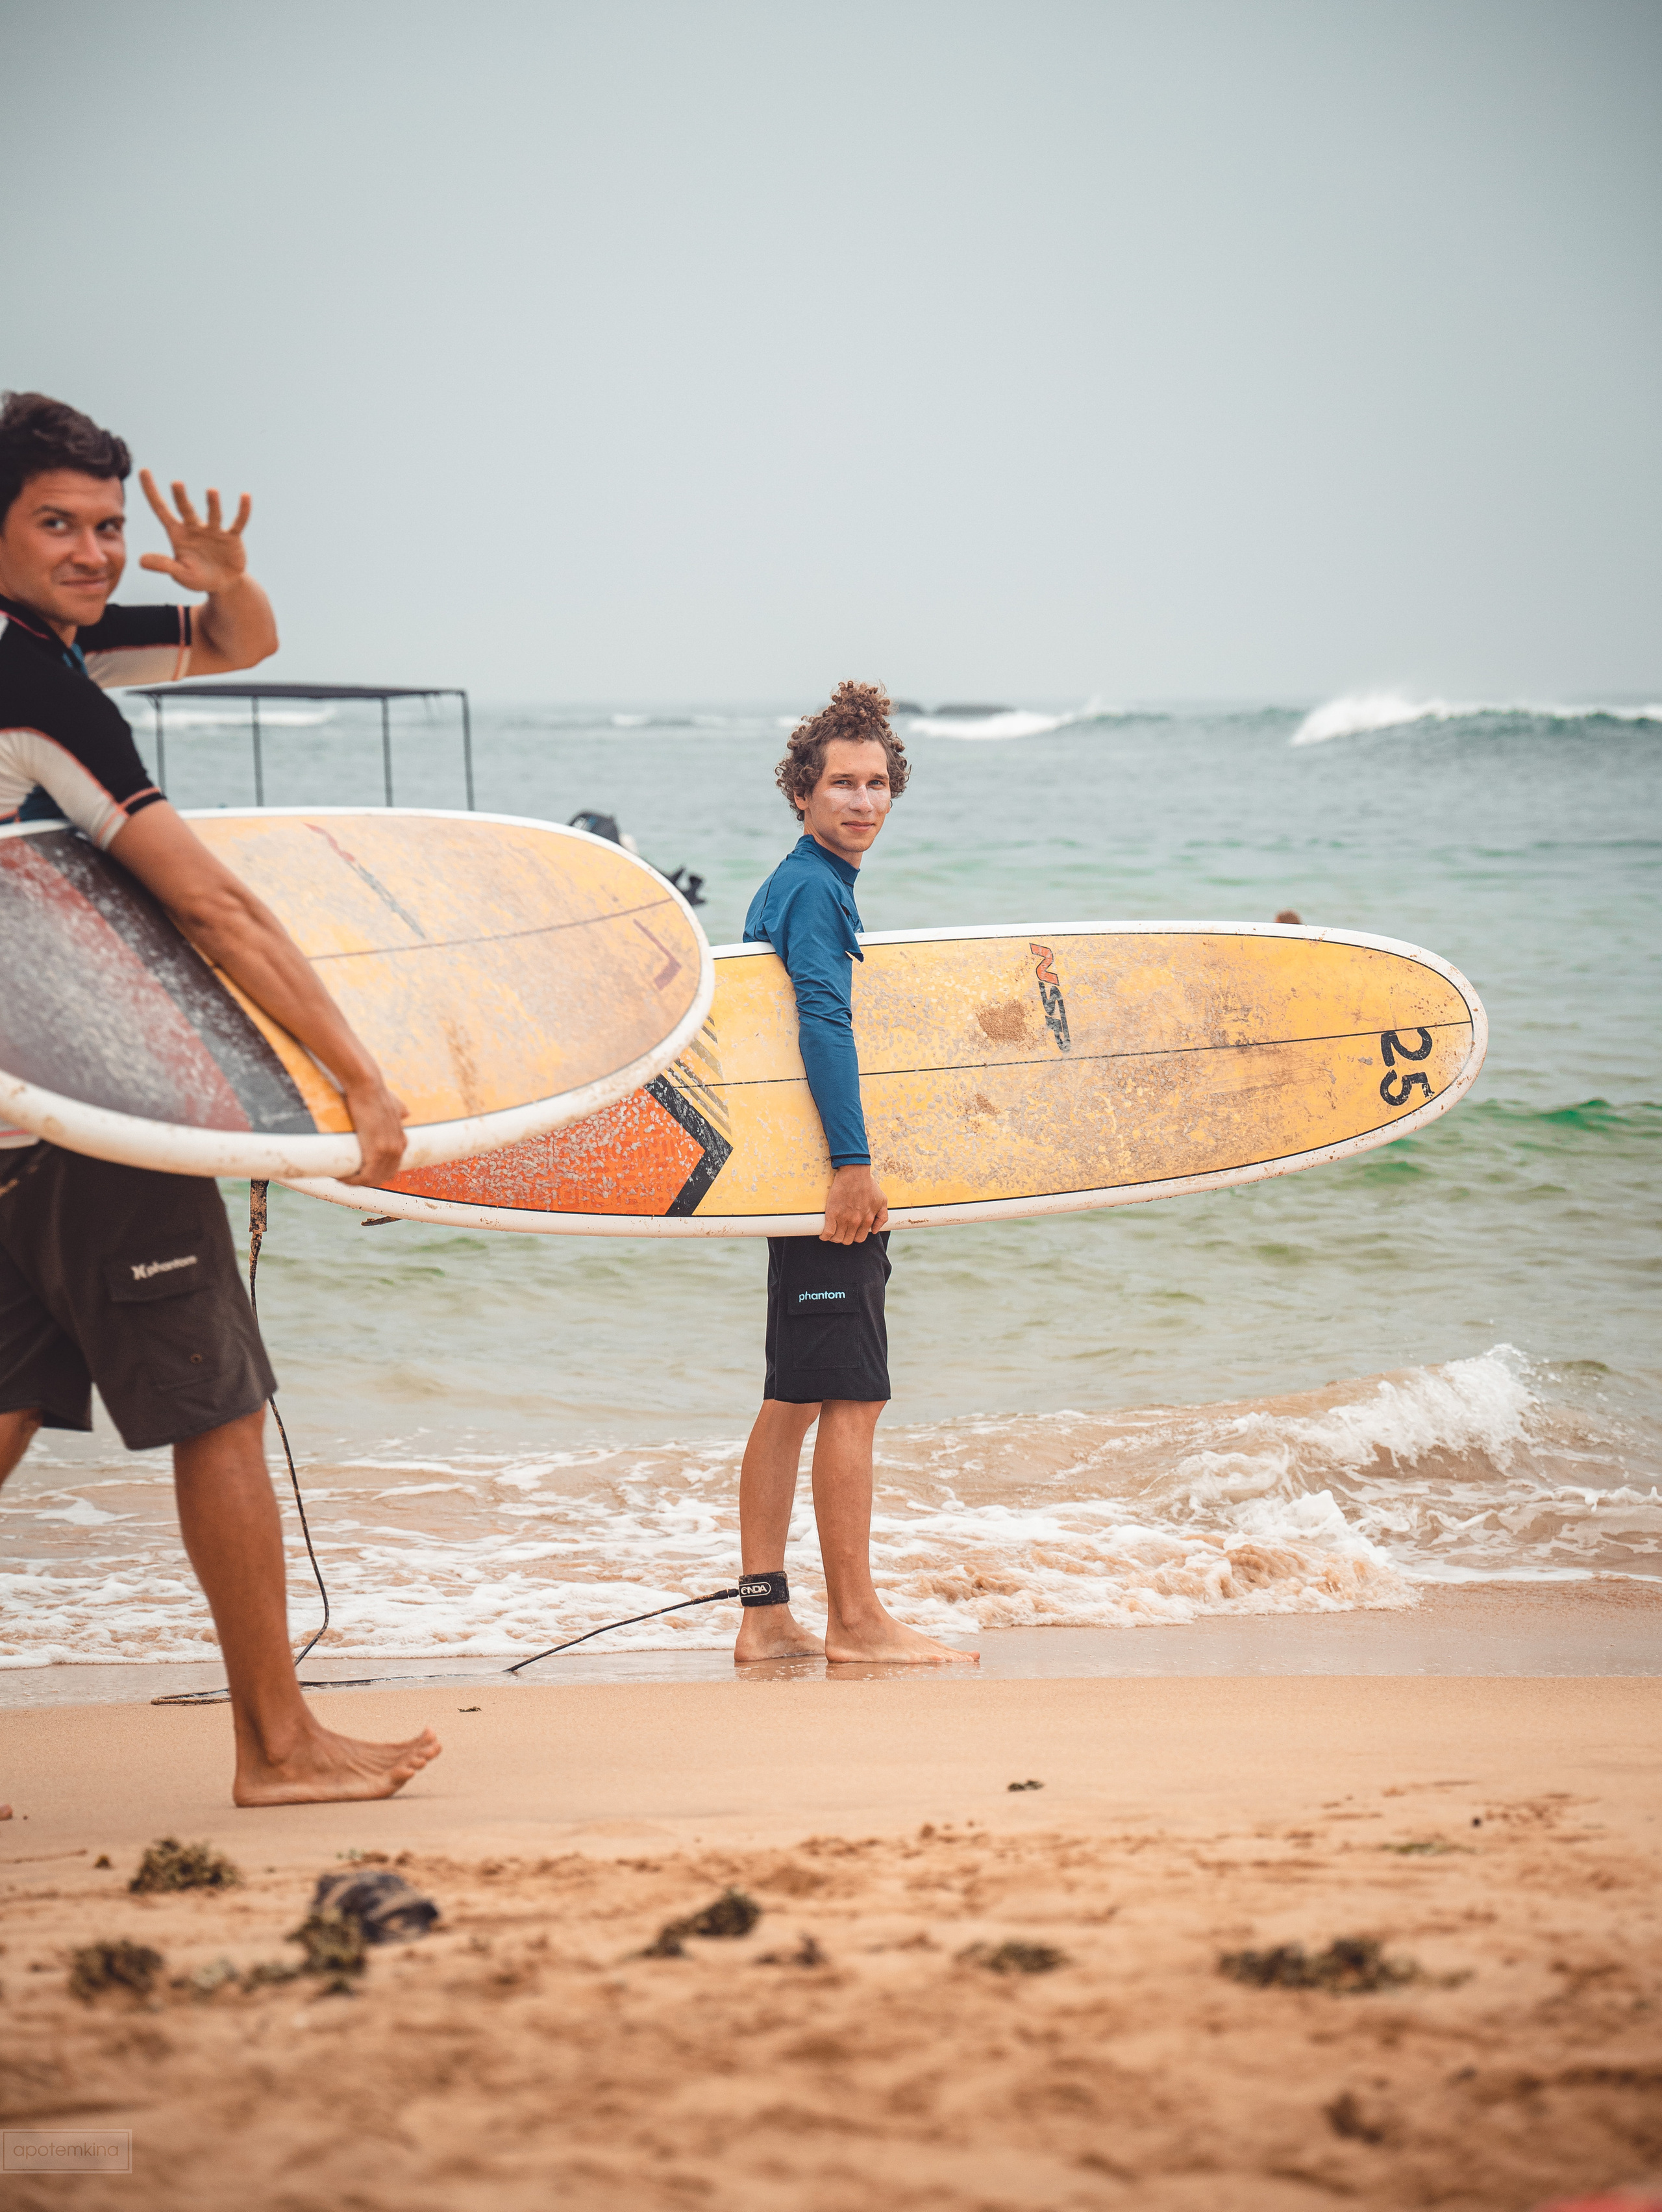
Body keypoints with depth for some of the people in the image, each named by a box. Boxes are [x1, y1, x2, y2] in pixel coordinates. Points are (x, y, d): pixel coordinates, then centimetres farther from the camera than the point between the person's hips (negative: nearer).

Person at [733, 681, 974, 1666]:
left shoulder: (794, 886, 19)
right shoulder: (814, 889, -11)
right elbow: (826, 1022, -22)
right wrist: (855, 1164, -28)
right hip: (829, 1175, -10)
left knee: (794, 1399, 10)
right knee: (853, 1397, -6)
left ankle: (766, 1617, 13)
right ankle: (857, 1619, -2)